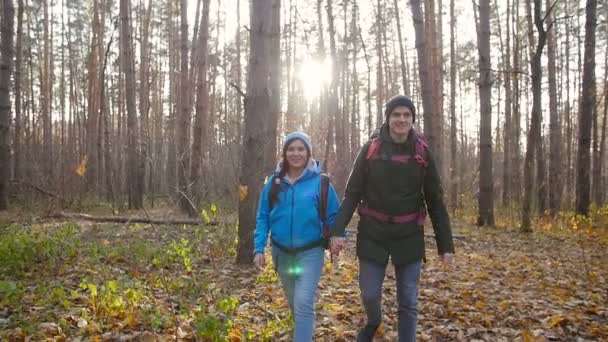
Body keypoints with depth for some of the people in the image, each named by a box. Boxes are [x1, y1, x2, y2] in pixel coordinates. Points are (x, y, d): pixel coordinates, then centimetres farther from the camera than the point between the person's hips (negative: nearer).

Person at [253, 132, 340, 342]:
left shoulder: (320, 181, -9)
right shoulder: (274, 182, 0)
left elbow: (333, 215, -3)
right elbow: (263, 217, 2)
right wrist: (259, 248, -6)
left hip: (310, 252, -4)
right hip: (282, 252, 4)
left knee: (304, 304, -13)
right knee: (293, 303, 19)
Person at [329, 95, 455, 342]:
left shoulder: (422, 152, -1)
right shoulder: (371, 149, -4)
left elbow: (435, 200, 3)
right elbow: (352, 193, -3)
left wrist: (445, 243, 1)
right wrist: (338, 230, -13)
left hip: (409, 236, 1)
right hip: (373, 234, 0)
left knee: (408, 301, 6)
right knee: (369, 293, 7)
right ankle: (373, 322, 41)